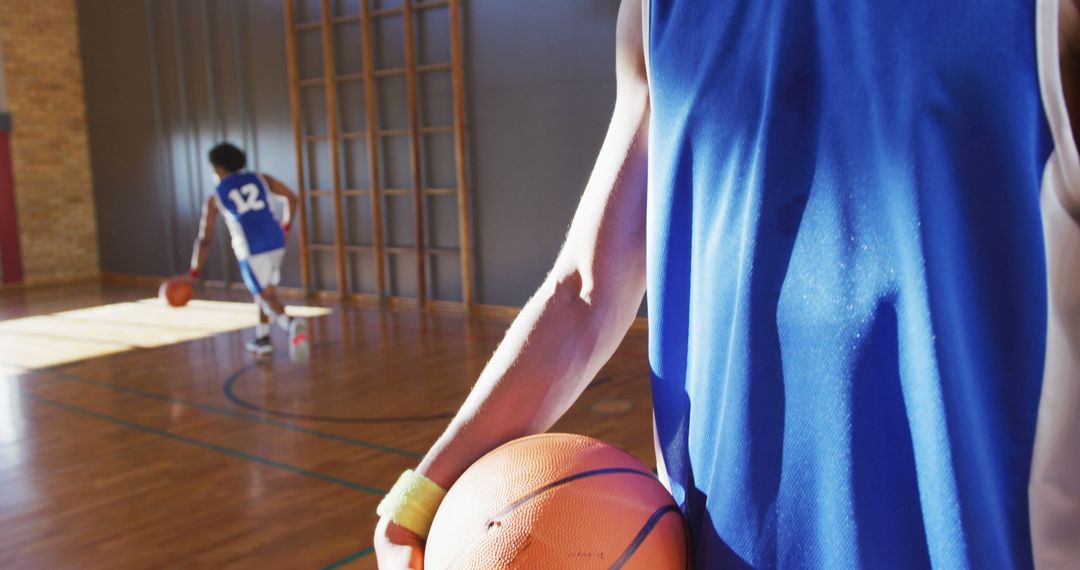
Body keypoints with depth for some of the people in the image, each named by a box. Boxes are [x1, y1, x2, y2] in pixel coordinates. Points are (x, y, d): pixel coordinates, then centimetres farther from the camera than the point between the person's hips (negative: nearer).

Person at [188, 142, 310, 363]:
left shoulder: (214, 198, 10)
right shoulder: (260, 178, 17)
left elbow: (204, 239, 8)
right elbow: (291, 197, 11)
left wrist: (194, 274, 14)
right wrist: (285, 227, 23)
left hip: (251, 250, -4)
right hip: (276, 243, 4)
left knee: (268, 297, -5)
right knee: (262, 290, 25)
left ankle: (293, 324, -35)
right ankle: (262, 338, 28)